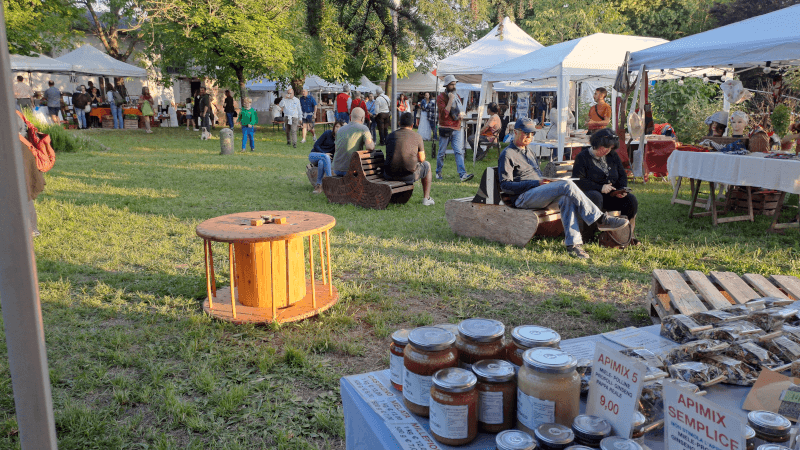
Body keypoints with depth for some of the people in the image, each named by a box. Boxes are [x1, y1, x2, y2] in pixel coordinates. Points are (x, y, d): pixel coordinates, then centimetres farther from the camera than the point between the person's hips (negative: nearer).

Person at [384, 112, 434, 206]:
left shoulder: (390, 136, 8)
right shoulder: (417, 136, 0)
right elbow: (421, 159, 4)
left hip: (389, 175, 3)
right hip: (409, 175, -3)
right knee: (427, 165, 27)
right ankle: (426, 198, 28)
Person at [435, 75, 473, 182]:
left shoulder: (457, 96, 15)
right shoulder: (441, 97, -5)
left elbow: (461, 109, 27)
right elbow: (444, 113, -16)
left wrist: (461, 114, 3)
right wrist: (450, 100, -18)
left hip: (457, 129, 5)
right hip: (445, 128, -4)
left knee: (459, 152, -7)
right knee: (441, 152, 5)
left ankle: (462, 174, -14)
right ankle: (438, 172, 22)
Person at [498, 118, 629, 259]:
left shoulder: (529, 152, 28)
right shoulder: (507, 154, 0)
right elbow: (505, 185, -10)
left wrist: (546, 180, 5)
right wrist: (537, 183, -17)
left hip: (539, 192, 8)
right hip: (523, 197, -8)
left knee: (566, 198, -25)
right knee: (567, 185, -26)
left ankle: (573, 243, -32)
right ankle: (601, 219, -20)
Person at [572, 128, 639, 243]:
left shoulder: (613, 156, 17)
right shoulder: (582, 157, -2)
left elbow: (623, 175, 20)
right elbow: (578, 181, -12)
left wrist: (622, 190, -4)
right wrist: (600, 188, -20)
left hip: (612, 196, 5)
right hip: (590, 193, -5)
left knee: (632, 200, -21)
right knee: (596, 197, -41)